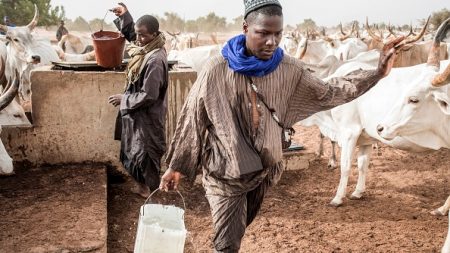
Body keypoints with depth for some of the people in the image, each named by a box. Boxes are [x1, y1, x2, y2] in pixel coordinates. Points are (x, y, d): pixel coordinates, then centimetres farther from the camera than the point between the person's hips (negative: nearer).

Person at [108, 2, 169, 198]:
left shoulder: (155, 60, -28)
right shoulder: (145, 48, -1)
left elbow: (148, 95, -27)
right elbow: (131, 34, 23)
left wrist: (124, 99, -16)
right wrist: (124, 16, 8)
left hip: (147, 116, -10)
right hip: (138, 112, 10)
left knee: (146, 154, 6)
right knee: (133, 150, 21)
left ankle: (153, 192, 24)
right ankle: (142, 185, 39)